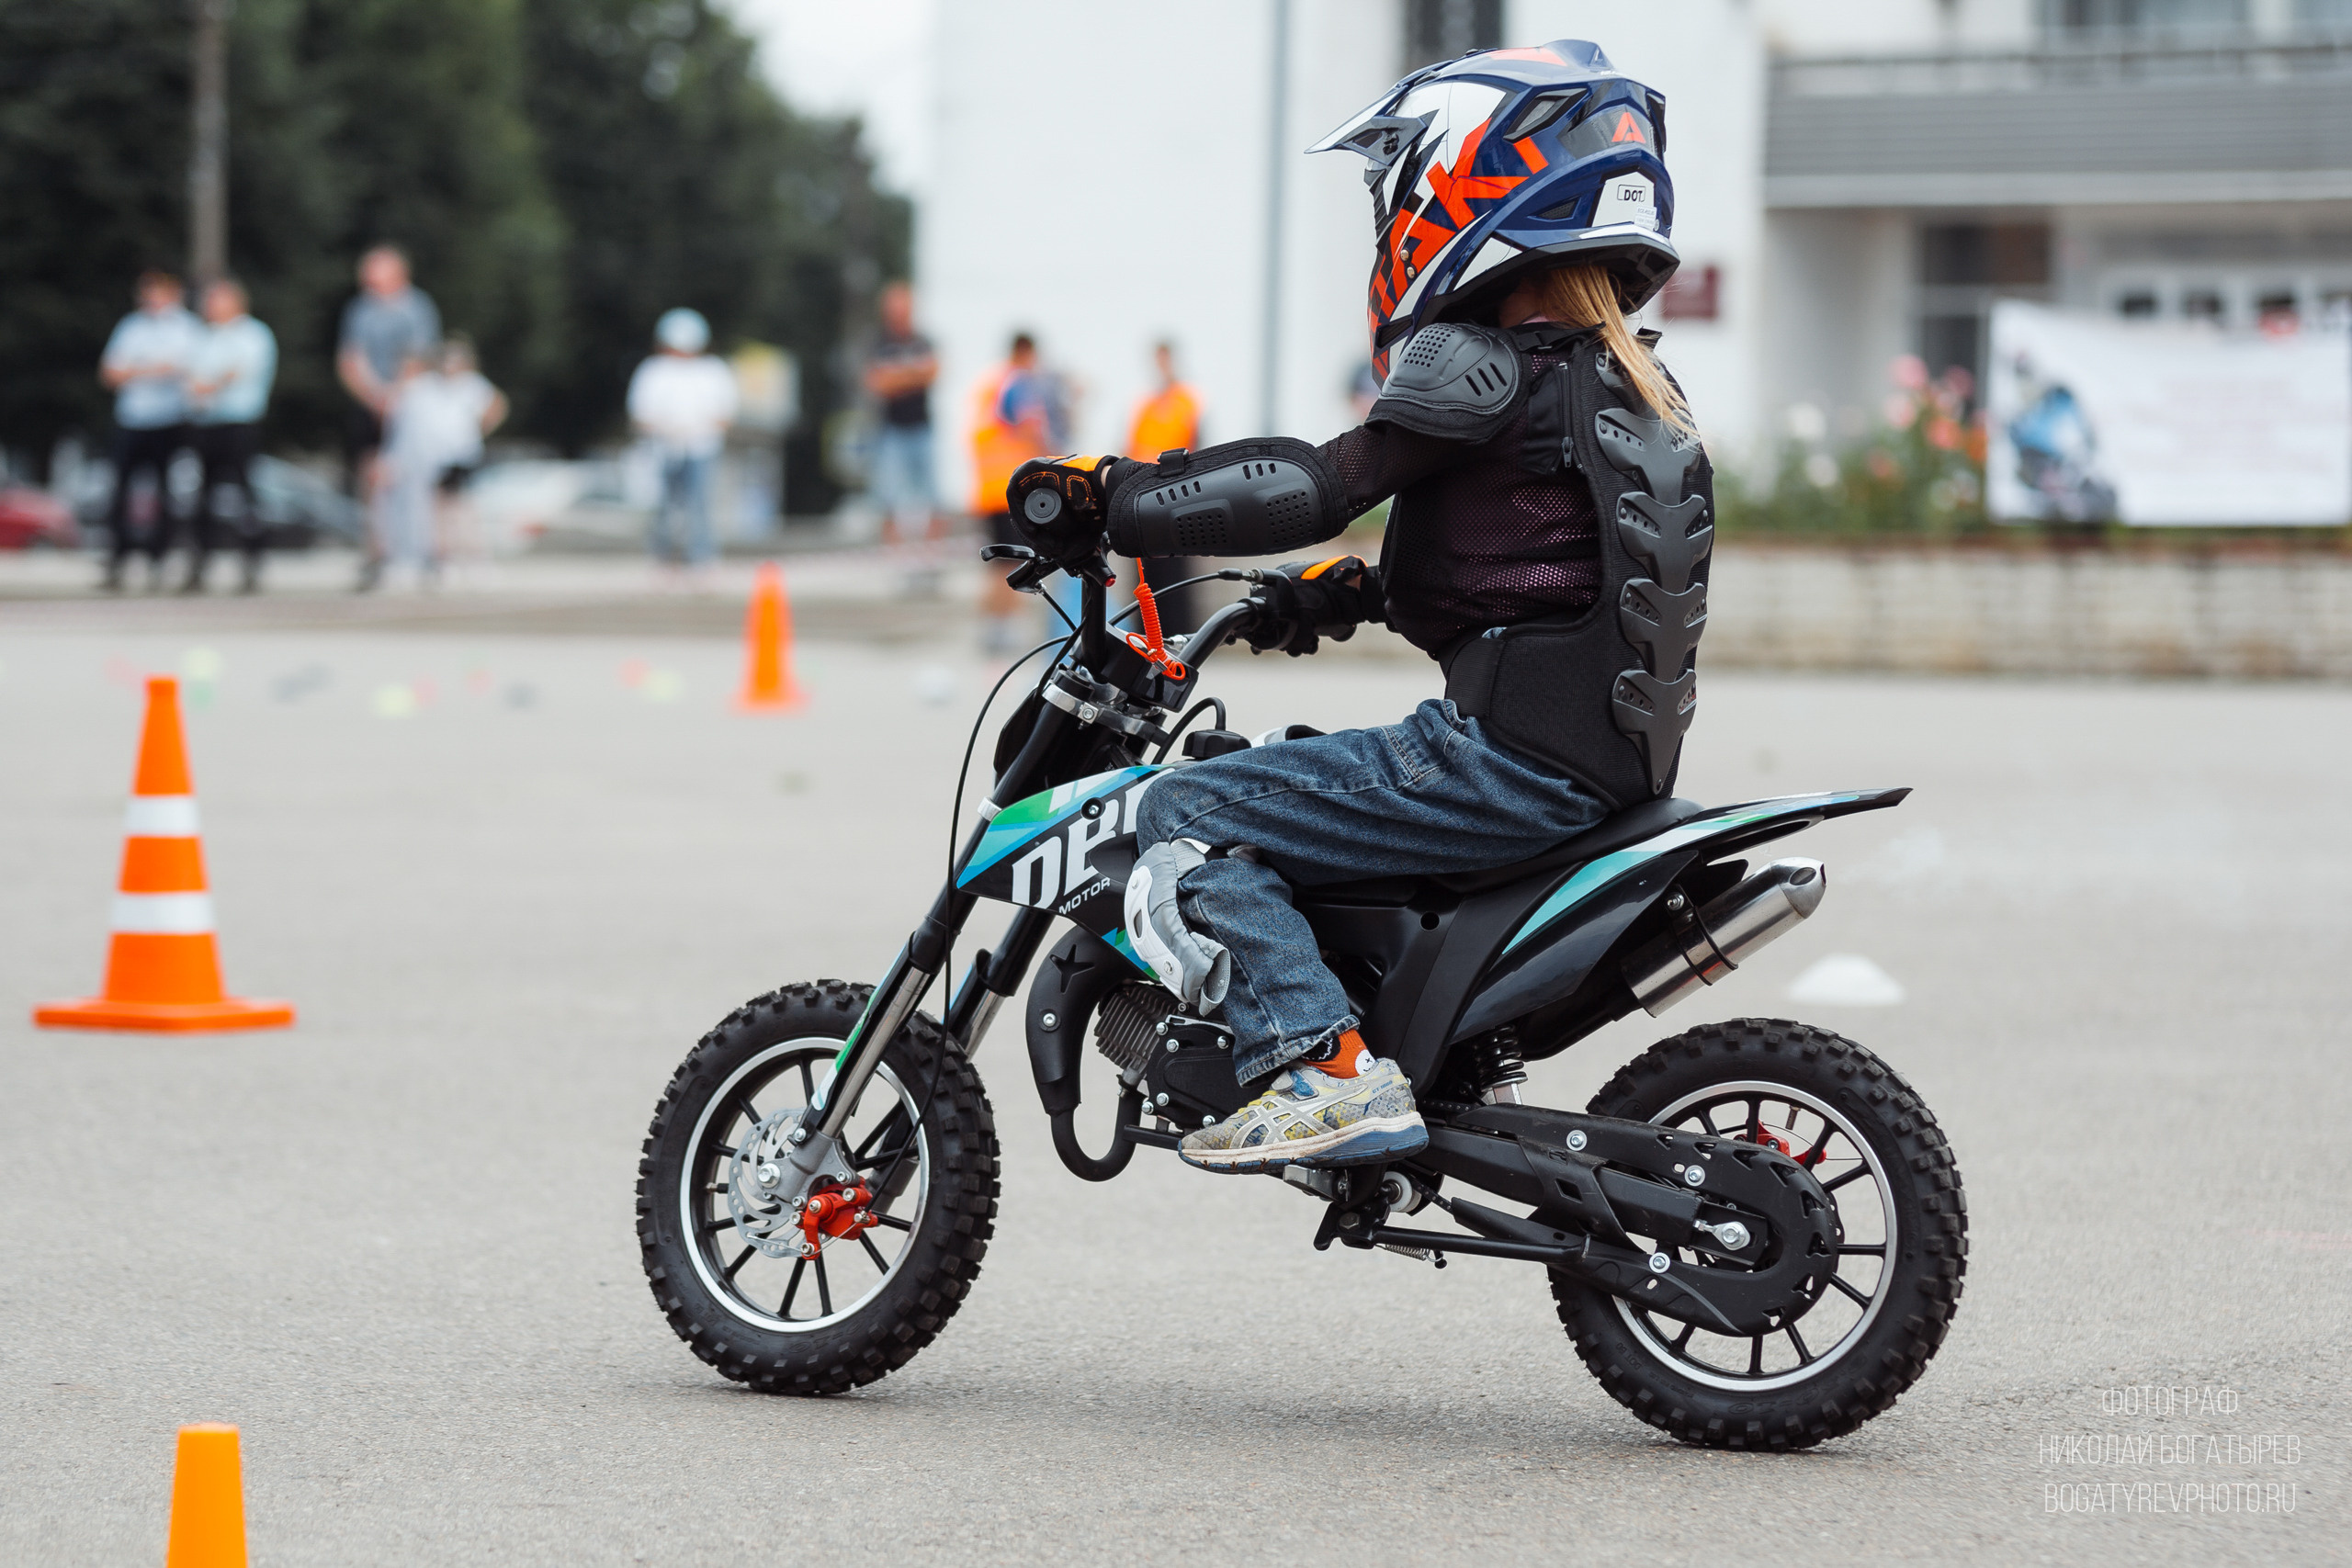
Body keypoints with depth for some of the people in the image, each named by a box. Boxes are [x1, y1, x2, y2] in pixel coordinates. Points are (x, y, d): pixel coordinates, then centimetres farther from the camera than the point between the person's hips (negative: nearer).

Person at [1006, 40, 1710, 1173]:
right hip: (1609, 766, 10)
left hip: (1506, 757, -10)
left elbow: (1322, 485, -17)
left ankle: (1323, 1069, -22)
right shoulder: (1629, 385, 18)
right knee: (1308, 778, 32)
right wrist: (1349, 594, 22)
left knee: (1184, 822, -8)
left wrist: (1112, 500, -12)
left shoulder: (1482, 366, -10)